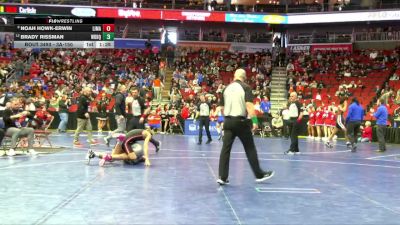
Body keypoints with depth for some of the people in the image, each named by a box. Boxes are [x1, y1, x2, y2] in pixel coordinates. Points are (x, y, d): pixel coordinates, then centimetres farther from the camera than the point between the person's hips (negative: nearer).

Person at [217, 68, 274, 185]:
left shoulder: (226, 88, 8)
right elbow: (249, 105, -17)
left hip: (228, 121, 4)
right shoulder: (245, 87, -6)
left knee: (225, 149, 4)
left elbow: (222, 107, 13)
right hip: (241, 121, -4)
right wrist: (254, 121, -19)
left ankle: (222, 177, 0)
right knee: (250, 148, 7)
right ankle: (259, 174, 17)